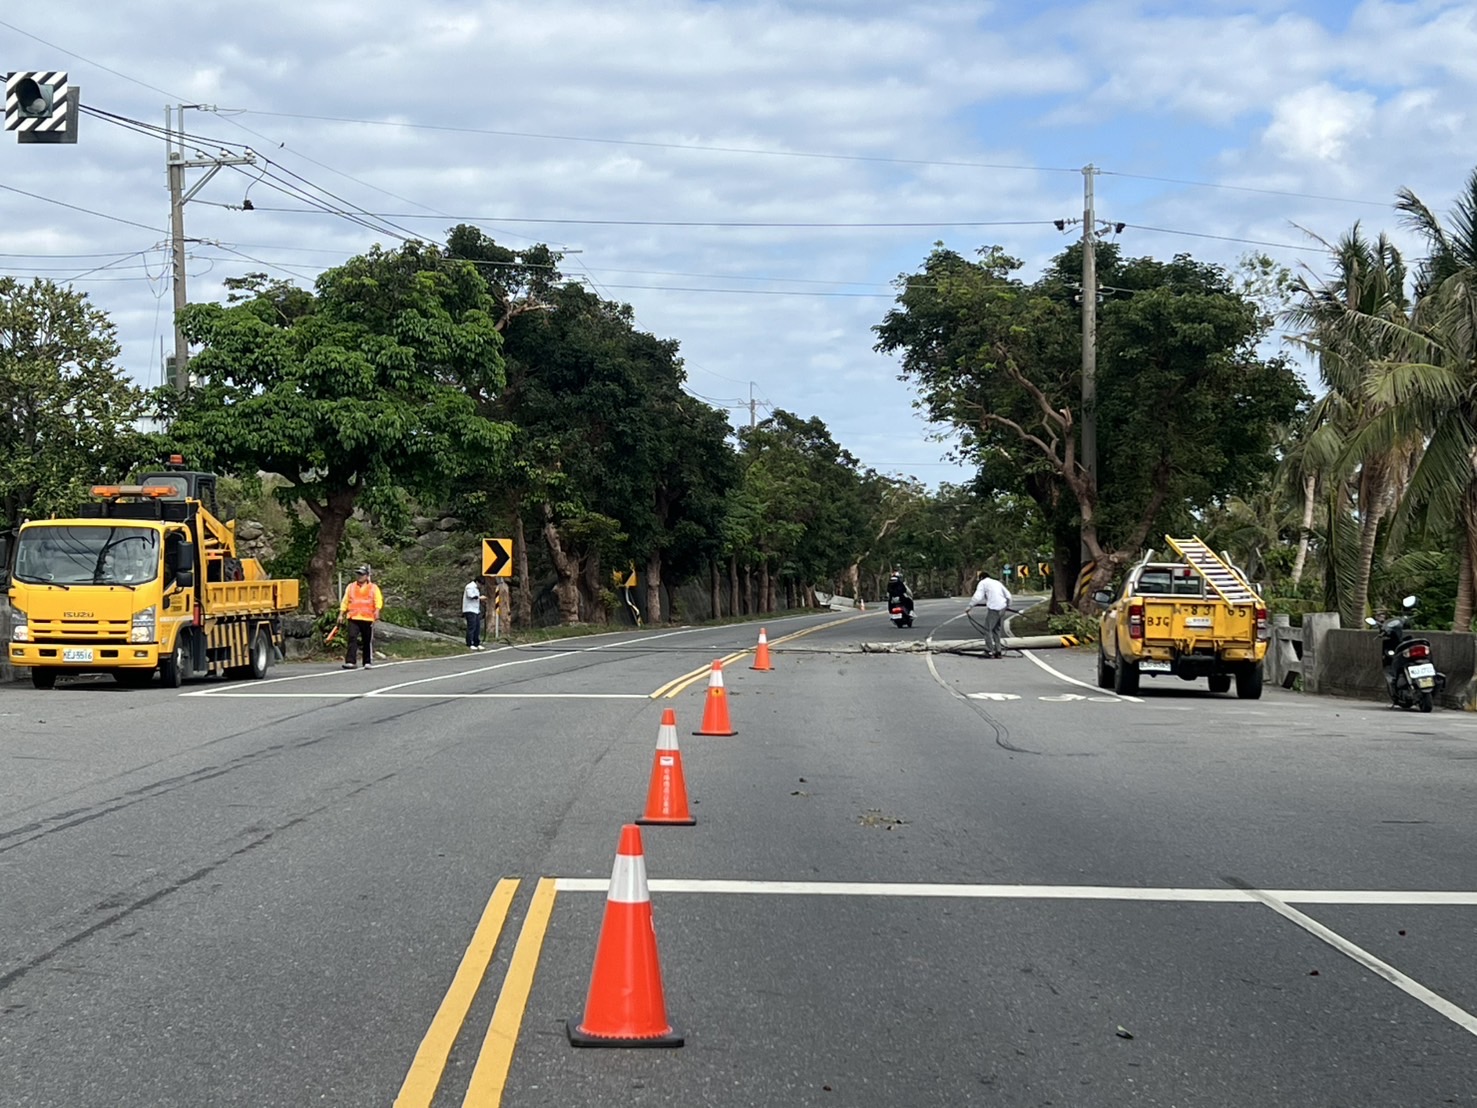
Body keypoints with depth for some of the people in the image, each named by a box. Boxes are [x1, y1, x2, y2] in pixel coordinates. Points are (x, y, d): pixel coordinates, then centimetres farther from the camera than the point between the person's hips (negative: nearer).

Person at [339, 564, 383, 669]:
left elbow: (378, 600, -3)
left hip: (368, 618, -1)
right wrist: (341, 614, 9)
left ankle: (368, 662, 15)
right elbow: (345, 601, 17)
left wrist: (377, 610, -20)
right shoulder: (350, 587, 17)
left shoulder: (373, 588, 8)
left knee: (368, 641, 5)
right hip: (353, 618, 1)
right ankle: (350, 661, -16)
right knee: (352, 638, -12)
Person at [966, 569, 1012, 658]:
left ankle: (989, 651, -2)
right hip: (1002, 607, 7)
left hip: (993, 608, -7)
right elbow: (1008, 595, 21)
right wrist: (1008, 605, 34)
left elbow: (977, 596, -10)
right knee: (997, 629, 17)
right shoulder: (997, 582, 24)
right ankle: (998, 651, 18)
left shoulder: (983, 583, 5)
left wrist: (970, 606, -5)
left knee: (988, 629, 1)